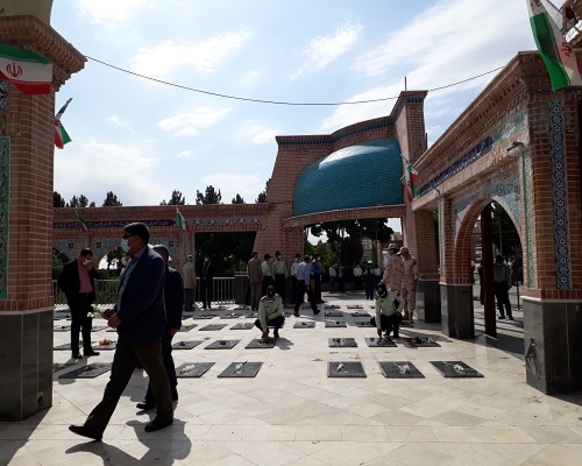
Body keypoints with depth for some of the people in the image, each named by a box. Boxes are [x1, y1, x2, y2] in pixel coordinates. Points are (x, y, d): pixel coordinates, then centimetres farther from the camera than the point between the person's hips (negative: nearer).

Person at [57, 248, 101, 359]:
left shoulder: (90, 266, 9)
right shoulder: (70, 266, -9)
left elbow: (97, 275, 7)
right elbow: (61, 281, -8)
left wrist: (91, 268, -10)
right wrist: (69, 293, -10)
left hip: (88, 298, 6)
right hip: (76, 299, -6)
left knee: (87, 325, 12)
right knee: (76, 325, 0)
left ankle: (87, 349, 20)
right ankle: (75, 351, 7)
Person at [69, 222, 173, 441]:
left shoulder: (154, 261, -17)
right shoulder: (134, 261, 12)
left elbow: (147, 297, -24)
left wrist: (120, 316, -20)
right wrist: (115, 310, 3)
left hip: (145, 331, -9)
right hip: (128, 331, 9)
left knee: (157, 375, 10)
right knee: (116, 379, 12)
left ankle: (165, 415, 29)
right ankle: (95, 426, 18)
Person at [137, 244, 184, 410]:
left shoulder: (173, 275, -11)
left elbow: (178, 301, -15)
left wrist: (174, 325, -19)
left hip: (165, 324, -8)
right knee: (165, 358, 15)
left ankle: (152, 398, 0)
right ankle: (171, 392, 26)